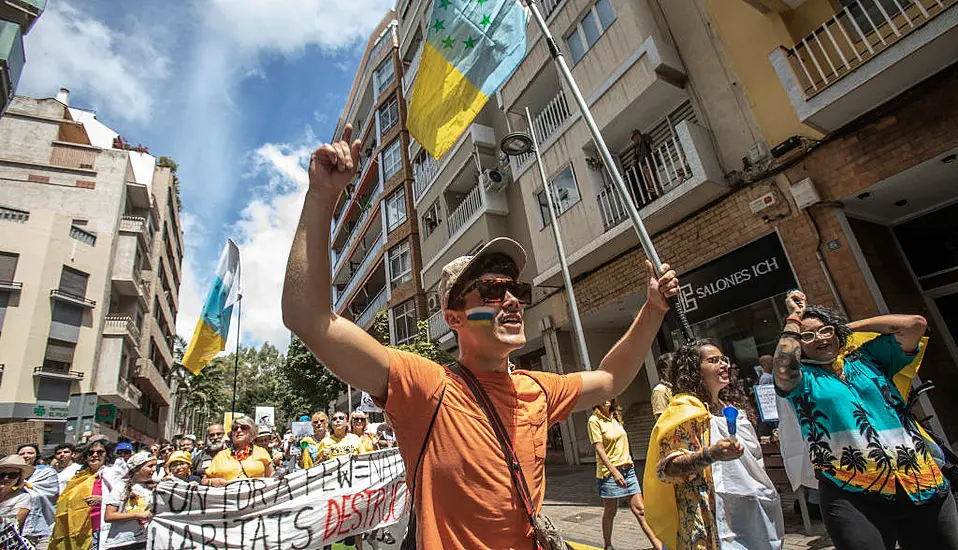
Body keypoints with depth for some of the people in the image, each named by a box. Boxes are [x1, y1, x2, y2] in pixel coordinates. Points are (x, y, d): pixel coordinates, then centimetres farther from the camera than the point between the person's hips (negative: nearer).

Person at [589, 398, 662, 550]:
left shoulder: (615, 417, 8)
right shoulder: (594, 420, -12)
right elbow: (599, 448, -18)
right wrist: (614, 471, -25)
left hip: (628, 469, 6)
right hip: (609, 472, -5)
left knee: (640, 509, 3)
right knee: (610, 512, 7)